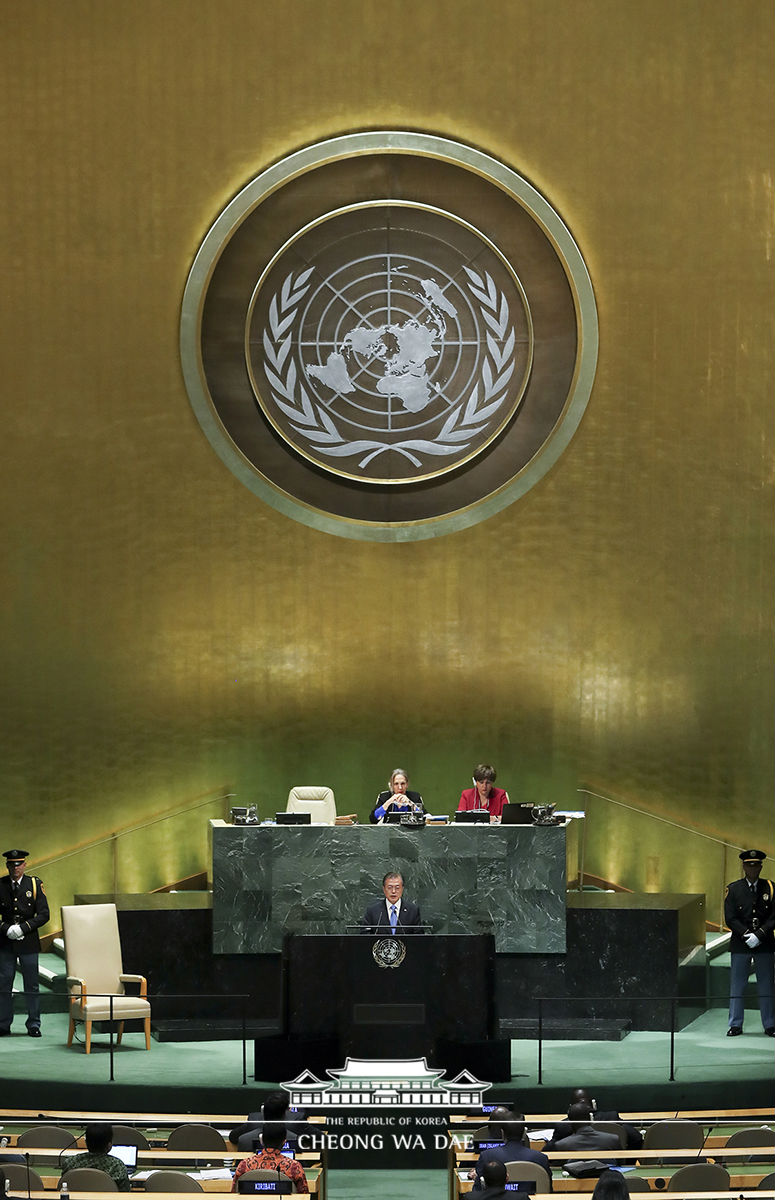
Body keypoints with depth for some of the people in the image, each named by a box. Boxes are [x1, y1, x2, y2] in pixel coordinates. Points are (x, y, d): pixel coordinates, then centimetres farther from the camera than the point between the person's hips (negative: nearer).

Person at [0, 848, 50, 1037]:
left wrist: (22, 928, -12)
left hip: (28, 942, -1)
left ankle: (33, 1025, 8)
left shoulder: (34, 884, 1)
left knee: (31, 985, 2)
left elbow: (44, 914, -2)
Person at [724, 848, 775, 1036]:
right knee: (737, 986, 1)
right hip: (740, 944, 0)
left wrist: (759, 935, -13)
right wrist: (747, 935, -12)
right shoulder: (733, 889, 3)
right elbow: (730, 918, -2)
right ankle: (735, 1025, 8)